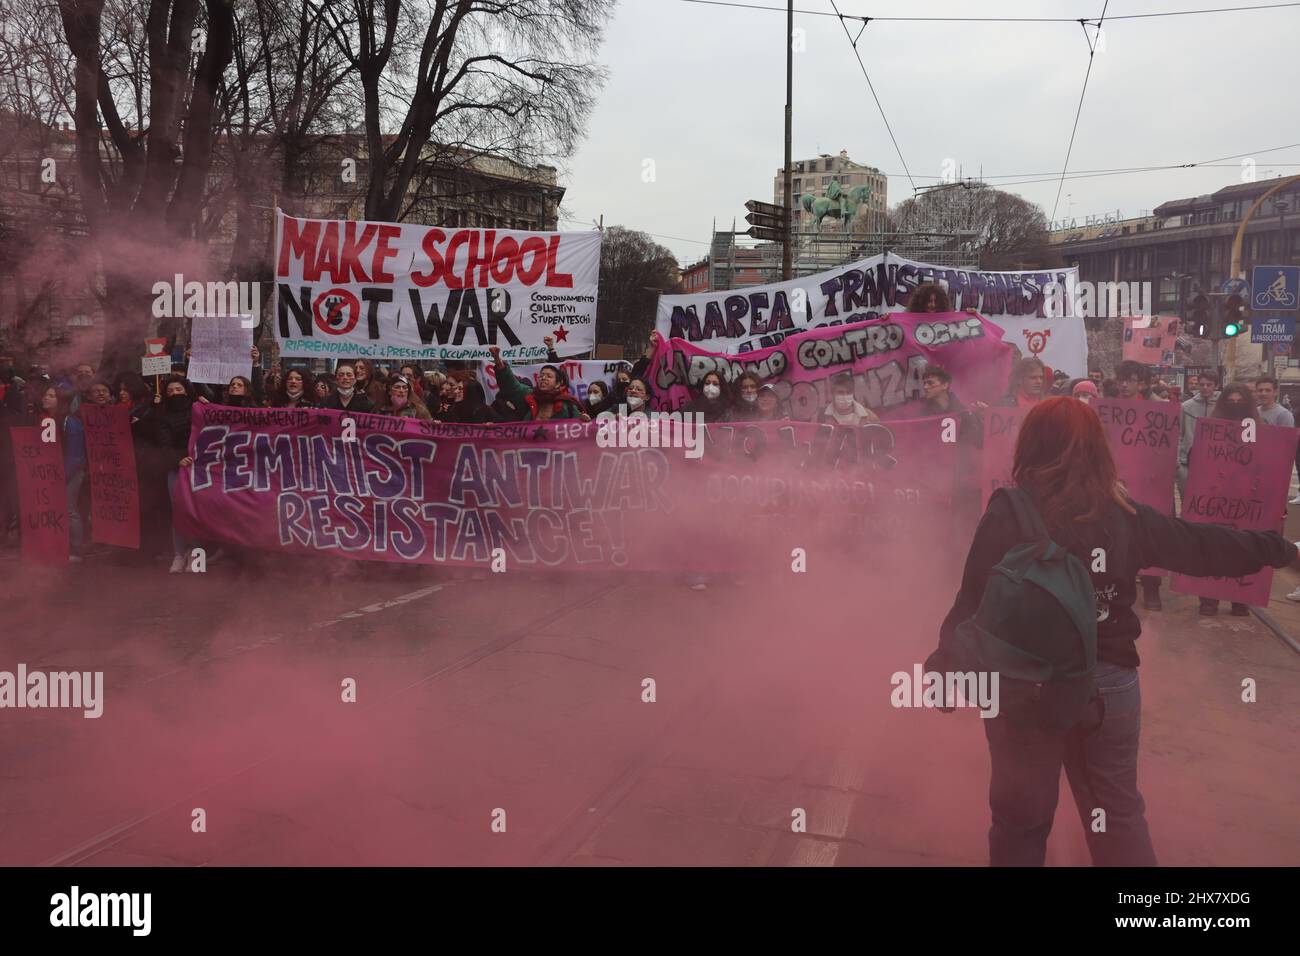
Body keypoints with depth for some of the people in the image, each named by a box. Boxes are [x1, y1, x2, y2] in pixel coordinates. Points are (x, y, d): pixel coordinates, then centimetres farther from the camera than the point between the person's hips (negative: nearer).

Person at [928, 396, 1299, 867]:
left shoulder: (1007, 514, -13)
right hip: (1108, 683, 3)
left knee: (1021, 816, 16)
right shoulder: (1125, 515, -3)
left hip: (1024, 687, -3)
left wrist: (947, 664, -5)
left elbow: (974, 601, -14)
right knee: (1118, 813, 23)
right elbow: (1204, 546, 9)